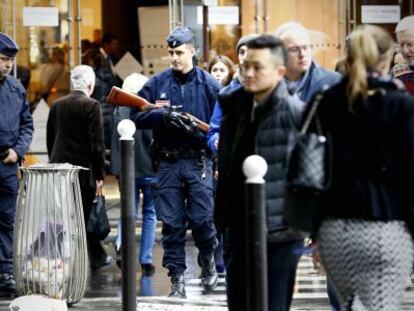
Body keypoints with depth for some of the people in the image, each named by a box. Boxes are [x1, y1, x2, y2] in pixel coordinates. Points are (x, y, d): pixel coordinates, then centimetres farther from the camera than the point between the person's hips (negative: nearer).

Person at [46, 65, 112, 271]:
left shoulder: (57, 105, 7)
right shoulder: (91, 106, -11)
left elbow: (50, 139, 11)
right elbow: (97, 144, -14)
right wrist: (100, 176, -9)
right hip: (83, 169, -6)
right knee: (83, 217, 3)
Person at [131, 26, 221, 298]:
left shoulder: (209, 84, 1)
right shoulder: (157, 83, 6)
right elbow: (137, 116, 1)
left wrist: (196, 131, -16)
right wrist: (164, 116, -14)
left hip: (199, 162, -2)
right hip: (168, 163, 2)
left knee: (202, 219, -5)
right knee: (172, 223, 2)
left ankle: (208, 260, 24)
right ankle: (177, 278, 8)